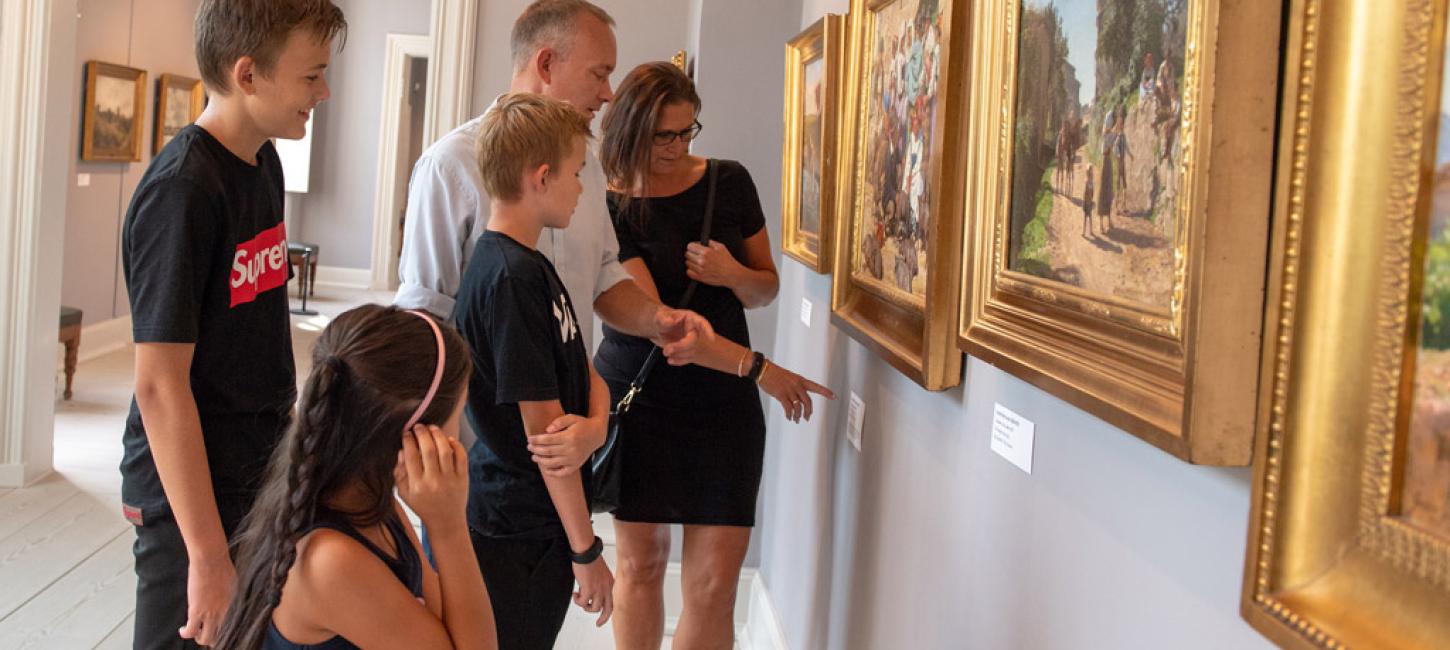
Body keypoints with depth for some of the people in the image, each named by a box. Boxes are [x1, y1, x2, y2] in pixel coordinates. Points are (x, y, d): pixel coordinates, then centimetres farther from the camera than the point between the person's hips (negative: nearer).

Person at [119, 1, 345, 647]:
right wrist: (209, 553, -23)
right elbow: (160, 385, -22)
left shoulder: (264, 162, 4)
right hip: (194, 492, -8)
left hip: (263, 472, 8)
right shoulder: (181, 190, -21)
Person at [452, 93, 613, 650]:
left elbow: (585, 374, 9)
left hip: (539, 523, 9)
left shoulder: (532, 267, 10)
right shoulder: (513, 278, -21)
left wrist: (594, 424, -14)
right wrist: (586, 550, -16)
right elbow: (543, 426, -21)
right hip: (512, 535, -9)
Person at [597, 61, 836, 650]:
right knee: (641, 563, 6)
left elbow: (767, 288, 13)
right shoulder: (610, 209, -7)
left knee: (715, 583, -3)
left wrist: (734, 275, -12)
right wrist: (760, 368, -20)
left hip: (723, 403, 2)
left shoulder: (729, 183, 4)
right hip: (638, 397, -2)